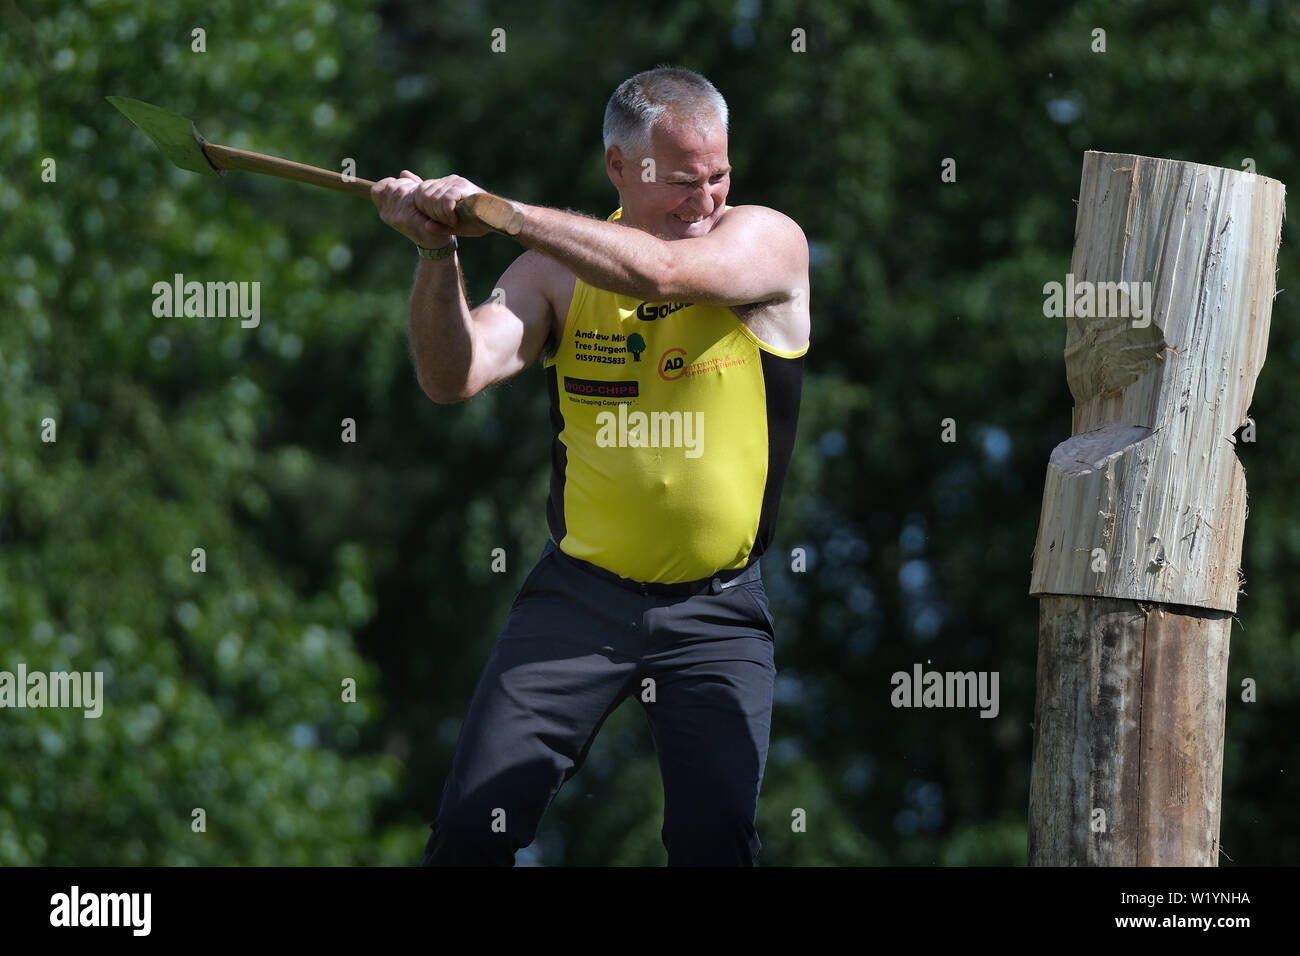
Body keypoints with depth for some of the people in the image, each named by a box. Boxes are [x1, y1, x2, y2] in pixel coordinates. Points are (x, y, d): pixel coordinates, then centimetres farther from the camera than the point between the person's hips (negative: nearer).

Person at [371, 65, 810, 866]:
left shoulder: (768, 243, -6)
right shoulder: (558, 269, 2)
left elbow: (658, 272, -27)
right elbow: (453, 378, -8)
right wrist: (438, 253, -23)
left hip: (715, 615, -2)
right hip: (580, 594, 2)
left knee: (717, 838, -13)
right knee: (473, 828, -7)